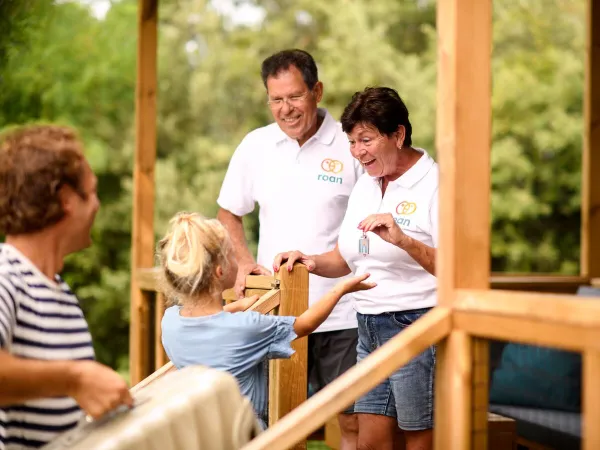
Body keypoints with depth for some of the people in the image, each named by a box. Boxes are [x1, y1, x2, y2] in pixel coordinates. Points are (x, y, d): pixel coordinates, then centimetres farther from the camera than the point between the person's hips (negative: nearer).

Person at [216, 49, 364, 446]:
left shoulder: (351, 145, -5)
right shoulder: (255, 146, 6)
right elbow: (229, 212, 18)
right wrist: (244, 260, 1)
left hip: (341, 313, -3)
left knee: (354, 420, 1)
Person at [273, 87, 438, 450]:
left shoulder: (436, 185, -11)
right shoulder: (365, 186, 14)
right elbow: (346, 259, 22)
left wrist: (402, 240, -30)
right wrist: (311, 262, 3)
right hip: (370, 326, 7)